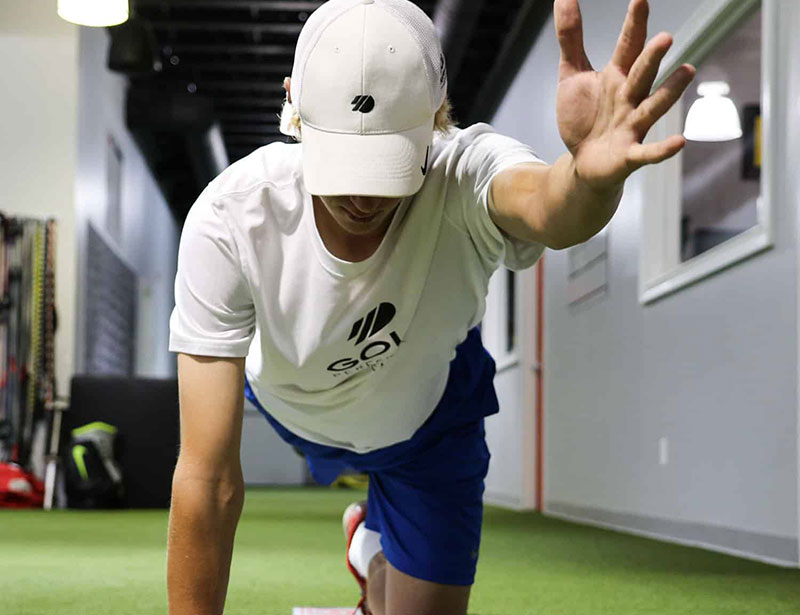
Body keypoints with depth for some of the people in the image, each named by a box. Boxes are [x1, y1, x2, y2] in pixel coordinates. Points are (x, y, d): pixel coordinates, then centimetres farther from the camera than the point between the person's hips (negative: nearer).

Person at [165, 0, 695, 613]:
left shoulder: (463, 172, -41)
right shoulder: (230, 219, -39)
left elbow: (542, 204, -71)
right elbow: (208, 478, -38)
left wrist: (593, 174, -94)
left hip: (428, 413, 0)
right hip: (292, 408, 1)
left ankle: (374, 546, 40)